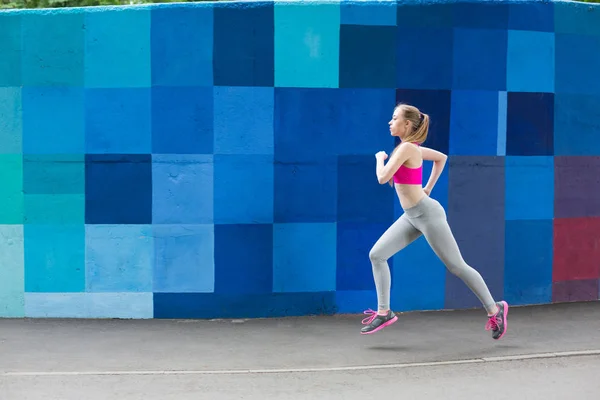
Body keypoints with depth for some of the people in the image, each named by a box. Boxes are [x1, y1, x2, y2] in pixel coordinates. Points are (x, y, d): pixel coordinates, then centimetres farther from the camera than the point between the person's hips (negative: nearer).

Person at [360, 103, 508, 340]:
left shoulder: (406, 148, -18)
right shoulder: (411, 148, 9)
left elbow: (382, 177, -24)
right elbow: (441, 158, 24)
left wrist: (380, 158, -5)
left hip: (426, 214, -10)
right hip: (411, 216, 10)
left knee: (457, 267, -1)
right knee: (377, 254, 2)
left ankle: (494, 309, 14)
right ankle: (384, 312, 6)